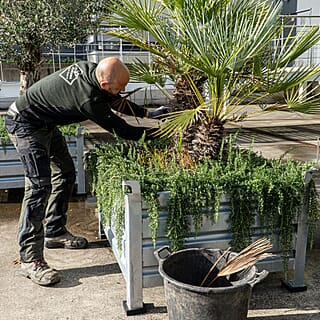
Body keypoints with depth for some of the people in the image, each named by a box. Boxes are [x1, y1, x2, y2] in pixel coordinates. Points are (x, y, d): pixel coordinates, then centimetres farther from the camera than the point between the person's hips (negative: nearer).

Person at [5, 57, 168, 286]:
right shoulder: (88, 99, -35)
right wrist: (150, 132, -11)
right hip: (25, 125, -10)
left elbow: (116, 102, 7)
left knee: (65, 174, 13)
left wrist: (147, 113, 1)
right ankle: (30, 259, -13)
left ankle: (54, 232, 26)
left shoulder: (90, 69, -9)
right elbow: (120, 129, -23)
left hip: (45, 124, 10)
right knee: (40, 185, -17)